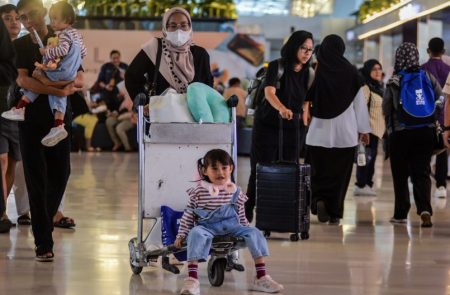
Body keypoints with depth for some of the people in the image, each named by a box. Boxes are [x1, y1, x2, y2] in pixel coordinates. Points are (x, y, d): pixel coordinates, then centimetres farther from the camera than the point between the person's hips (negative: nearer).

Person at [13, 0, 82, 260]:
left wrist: (73, 82, -20)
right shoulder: (20, 46, 1)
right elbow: (22, 80, -14)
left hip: (59, 116, 2)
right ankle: (44, 243, -3)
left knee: (60, 174, 6)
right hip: (31, 118, -2)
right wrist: (58, 90, -25)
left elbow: (80, 78, 4)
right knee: (37, 179, -5)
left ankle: (44, 222, 31)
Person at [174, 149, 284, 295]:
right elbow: (188, 215, 4)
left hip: (231, 224, 3)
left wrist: (246, 230, 12)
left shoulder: (235, 191, 8)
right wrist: (181, 235, 0)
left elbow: (241, 215, 17)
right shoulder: (199, 191, 0)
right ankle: (192, 280, -41)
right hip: (207, 226, -3)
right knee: (196, 234, -37)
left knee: (254, 233, -19)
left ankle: (261, 278, -16)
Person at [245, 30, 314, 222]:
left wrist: (304, 120, 5)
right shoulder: (277, 66, -11)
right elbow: (269, 92, -28)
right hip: (267, 125, -4)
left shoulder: (307, 73, 4)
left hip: (293, 128, 4)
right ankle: (248, 212, 9)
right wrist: (281, 108, -46)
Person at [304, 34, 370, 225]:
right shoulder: (350, 71, -3)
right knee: (340, 173, 7)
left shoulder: (315, 70, -4)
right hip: (345, 132, 0)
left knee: (319, 172, 8)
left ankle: (320, 199, -15)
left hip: (320, 131, 0)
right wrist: (364, 129, 8)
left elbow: (306, 97, -1)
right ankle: (335, 212, 6)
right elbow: (360, 102, 1)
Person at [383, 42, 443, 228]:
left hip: (400, 132, -2)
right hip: (426, 131, 2)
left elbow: (386, 108, -3)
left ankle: (401, 214, 14)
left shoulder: (393, 82, -8)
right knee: (422, 172, 5)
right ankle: (424, 209, -14)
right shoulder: (428, 77, -1)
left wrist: (389, 128, 15)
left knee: (400, 174, 10)